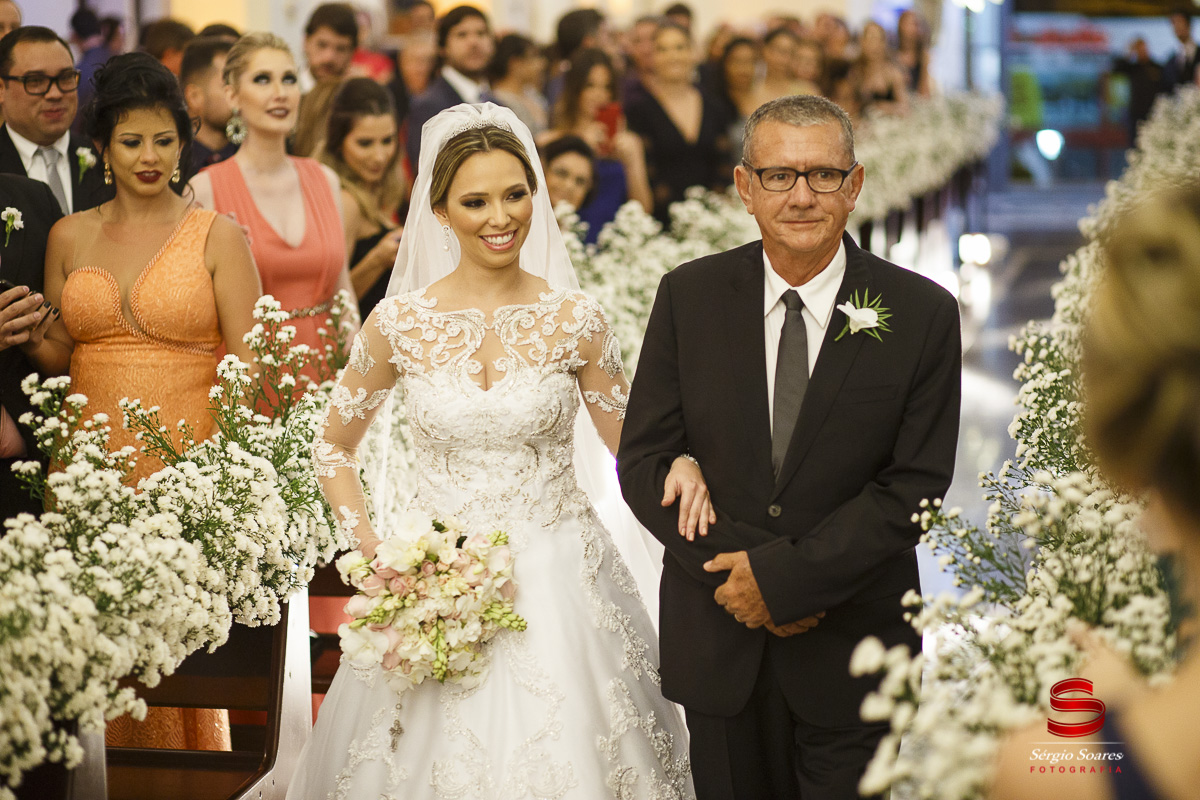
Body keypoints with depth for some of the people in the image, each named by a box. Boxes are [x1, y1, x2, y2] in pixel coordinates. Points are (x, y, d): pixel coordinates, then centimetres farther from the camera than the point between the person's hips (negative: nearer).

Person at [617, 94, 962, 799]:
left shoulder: (923, 314, -8)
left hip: (852, 656, -2)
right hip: (716, 644, 2)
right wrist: (734, 571, -14)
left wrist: (784, 575, -17)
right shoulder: (689, 297, -2)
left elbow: (914, 488, -11)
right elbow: (644, 459, -2)